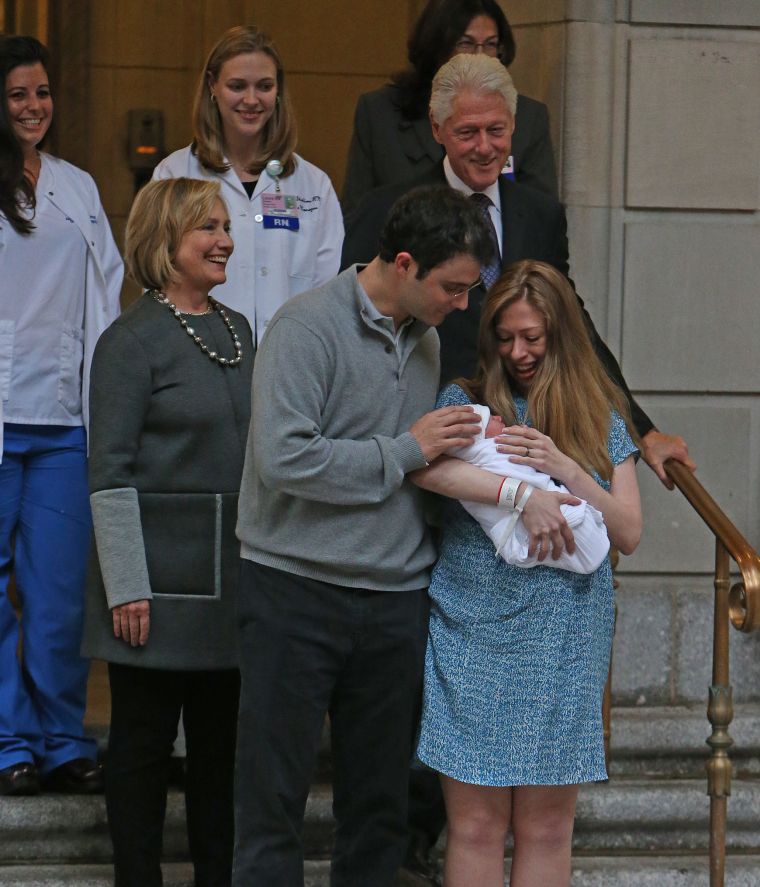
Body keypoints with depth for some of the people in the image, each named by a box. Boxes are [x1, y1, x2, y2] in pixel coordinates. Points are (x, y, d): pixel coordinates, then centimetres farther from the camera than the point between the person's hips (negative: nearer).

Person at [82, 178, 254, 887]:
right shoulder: (132, 341, -8)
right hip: (163, 574, -6)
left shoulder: (236, 330, 13)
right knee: (144, 738, 1)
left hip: (233, 570, 7)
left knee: (222, 736, 10)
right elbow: (110, 474, -11)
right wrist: (126, 587, -16)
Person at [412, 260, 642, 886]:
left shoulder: (602, 422, 11)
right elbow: (423, 466, -16)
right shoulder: (465, 402, 5)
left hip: (565, 644, 2)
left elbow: (628, 535, 3)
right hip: (475, 637, -2)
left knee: (547, 827, 4)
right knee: (477, 824, -1)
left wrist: (566, 470, -10)